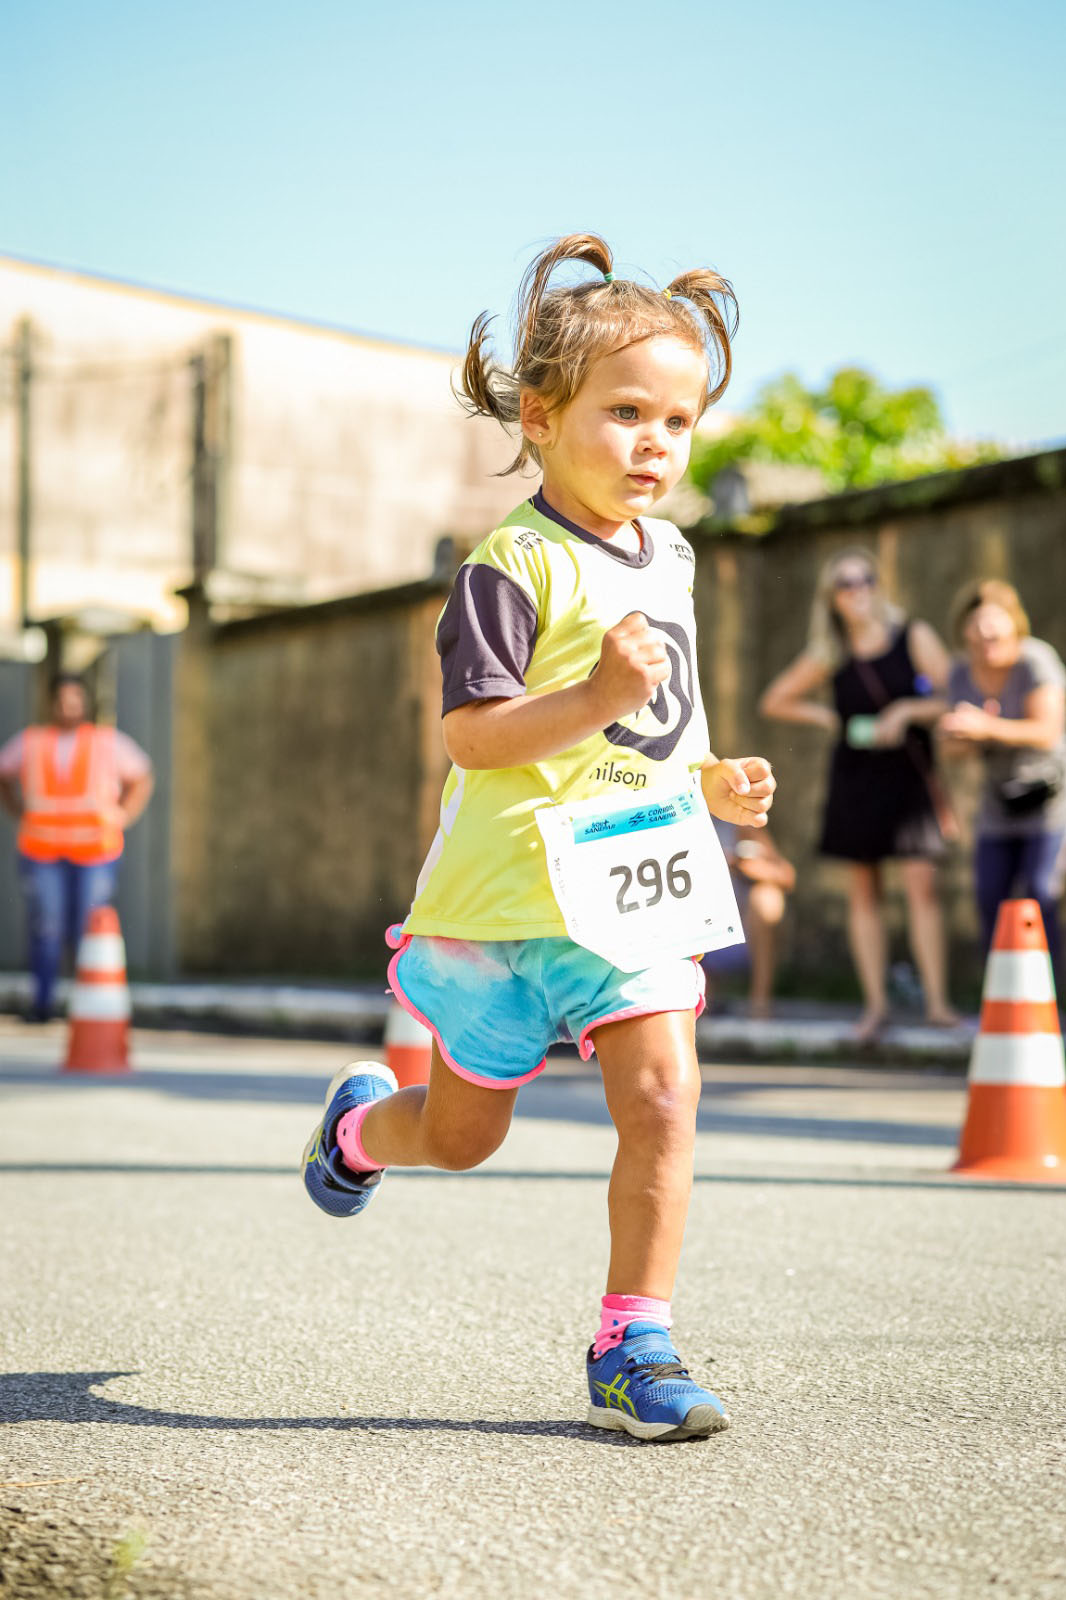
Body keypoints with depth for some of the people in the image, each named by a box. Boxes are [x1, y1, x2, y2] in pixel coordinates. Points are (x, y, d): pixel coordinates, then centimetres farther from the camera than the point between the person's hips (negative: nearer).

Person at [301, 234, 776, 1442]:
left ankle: (631, 1344, 1)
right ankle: (359, 1124, 46)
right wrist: (598, 694, -32)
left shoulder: (669, 556, 12)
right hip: (515, 887, -5)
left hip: (638, 881, 6)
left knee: (665, 1094, -10)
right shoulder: (514, 567, -14)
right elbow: (471, 735, -20)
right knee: (460, 1136, 11)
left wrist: (714, 778, 10)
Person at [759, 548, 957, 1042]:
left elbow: (953, 698, -3)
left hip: (910, 775, -2)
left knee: (921, 884, -12)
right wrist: (823, 715, 2)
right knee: (864, 891, 4)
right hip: (855, 776, 2)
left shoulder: (914, 637, -1)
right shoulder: (829, 657, 3)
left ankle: (936, 1000, -9)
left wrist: (907, 710, -16)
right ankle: (875, 1004, 9)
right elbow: (774, 702, 13)